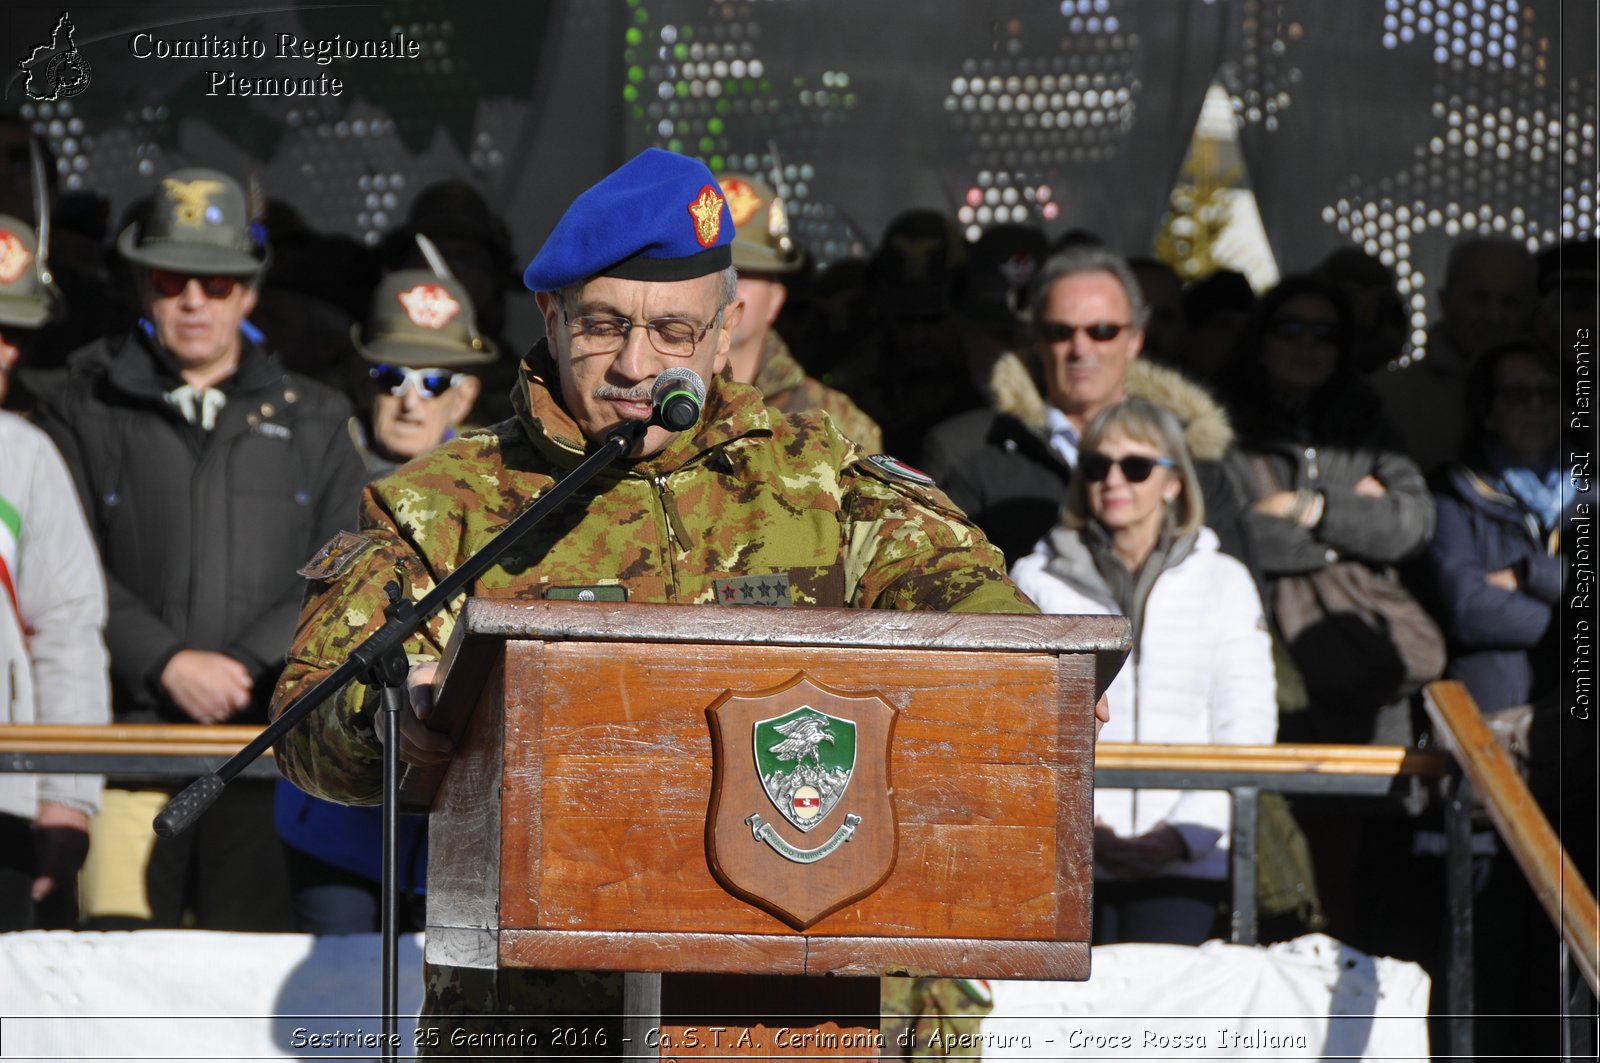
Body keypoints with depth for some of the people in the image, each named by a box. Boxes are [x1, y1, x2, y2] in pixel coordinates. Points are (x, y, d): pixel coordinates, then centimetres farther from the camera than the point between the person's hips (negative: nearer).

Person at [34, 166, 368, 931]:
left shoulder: (313, 424, 16)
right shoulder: (84, 413, 12)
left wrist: (242, 666, -8)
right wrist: (167, 664, -10)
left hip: (270, 751, 1)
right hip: (128, 735, -1)